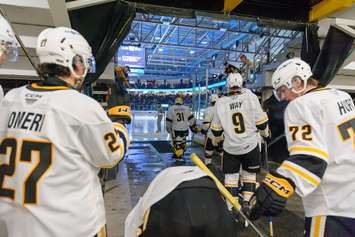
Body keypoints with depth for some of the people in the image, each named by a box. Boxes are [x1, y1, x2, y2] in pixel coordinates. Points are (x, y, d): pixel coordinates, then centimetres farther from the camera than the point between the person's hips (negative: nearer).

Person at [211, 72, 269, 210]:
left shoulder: (220, 103, -5)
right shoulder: (250, 97, -9)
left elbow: (216, 129, 2)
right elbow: (261, 121, -5)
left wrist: (217, 138, 22)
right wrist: (265, 133, 15)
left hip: (230, 147, 0)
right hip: (250, 145, 0)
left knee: (231, 175, 13)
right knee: (249, 173, 20)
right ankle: (246, 201, 20)